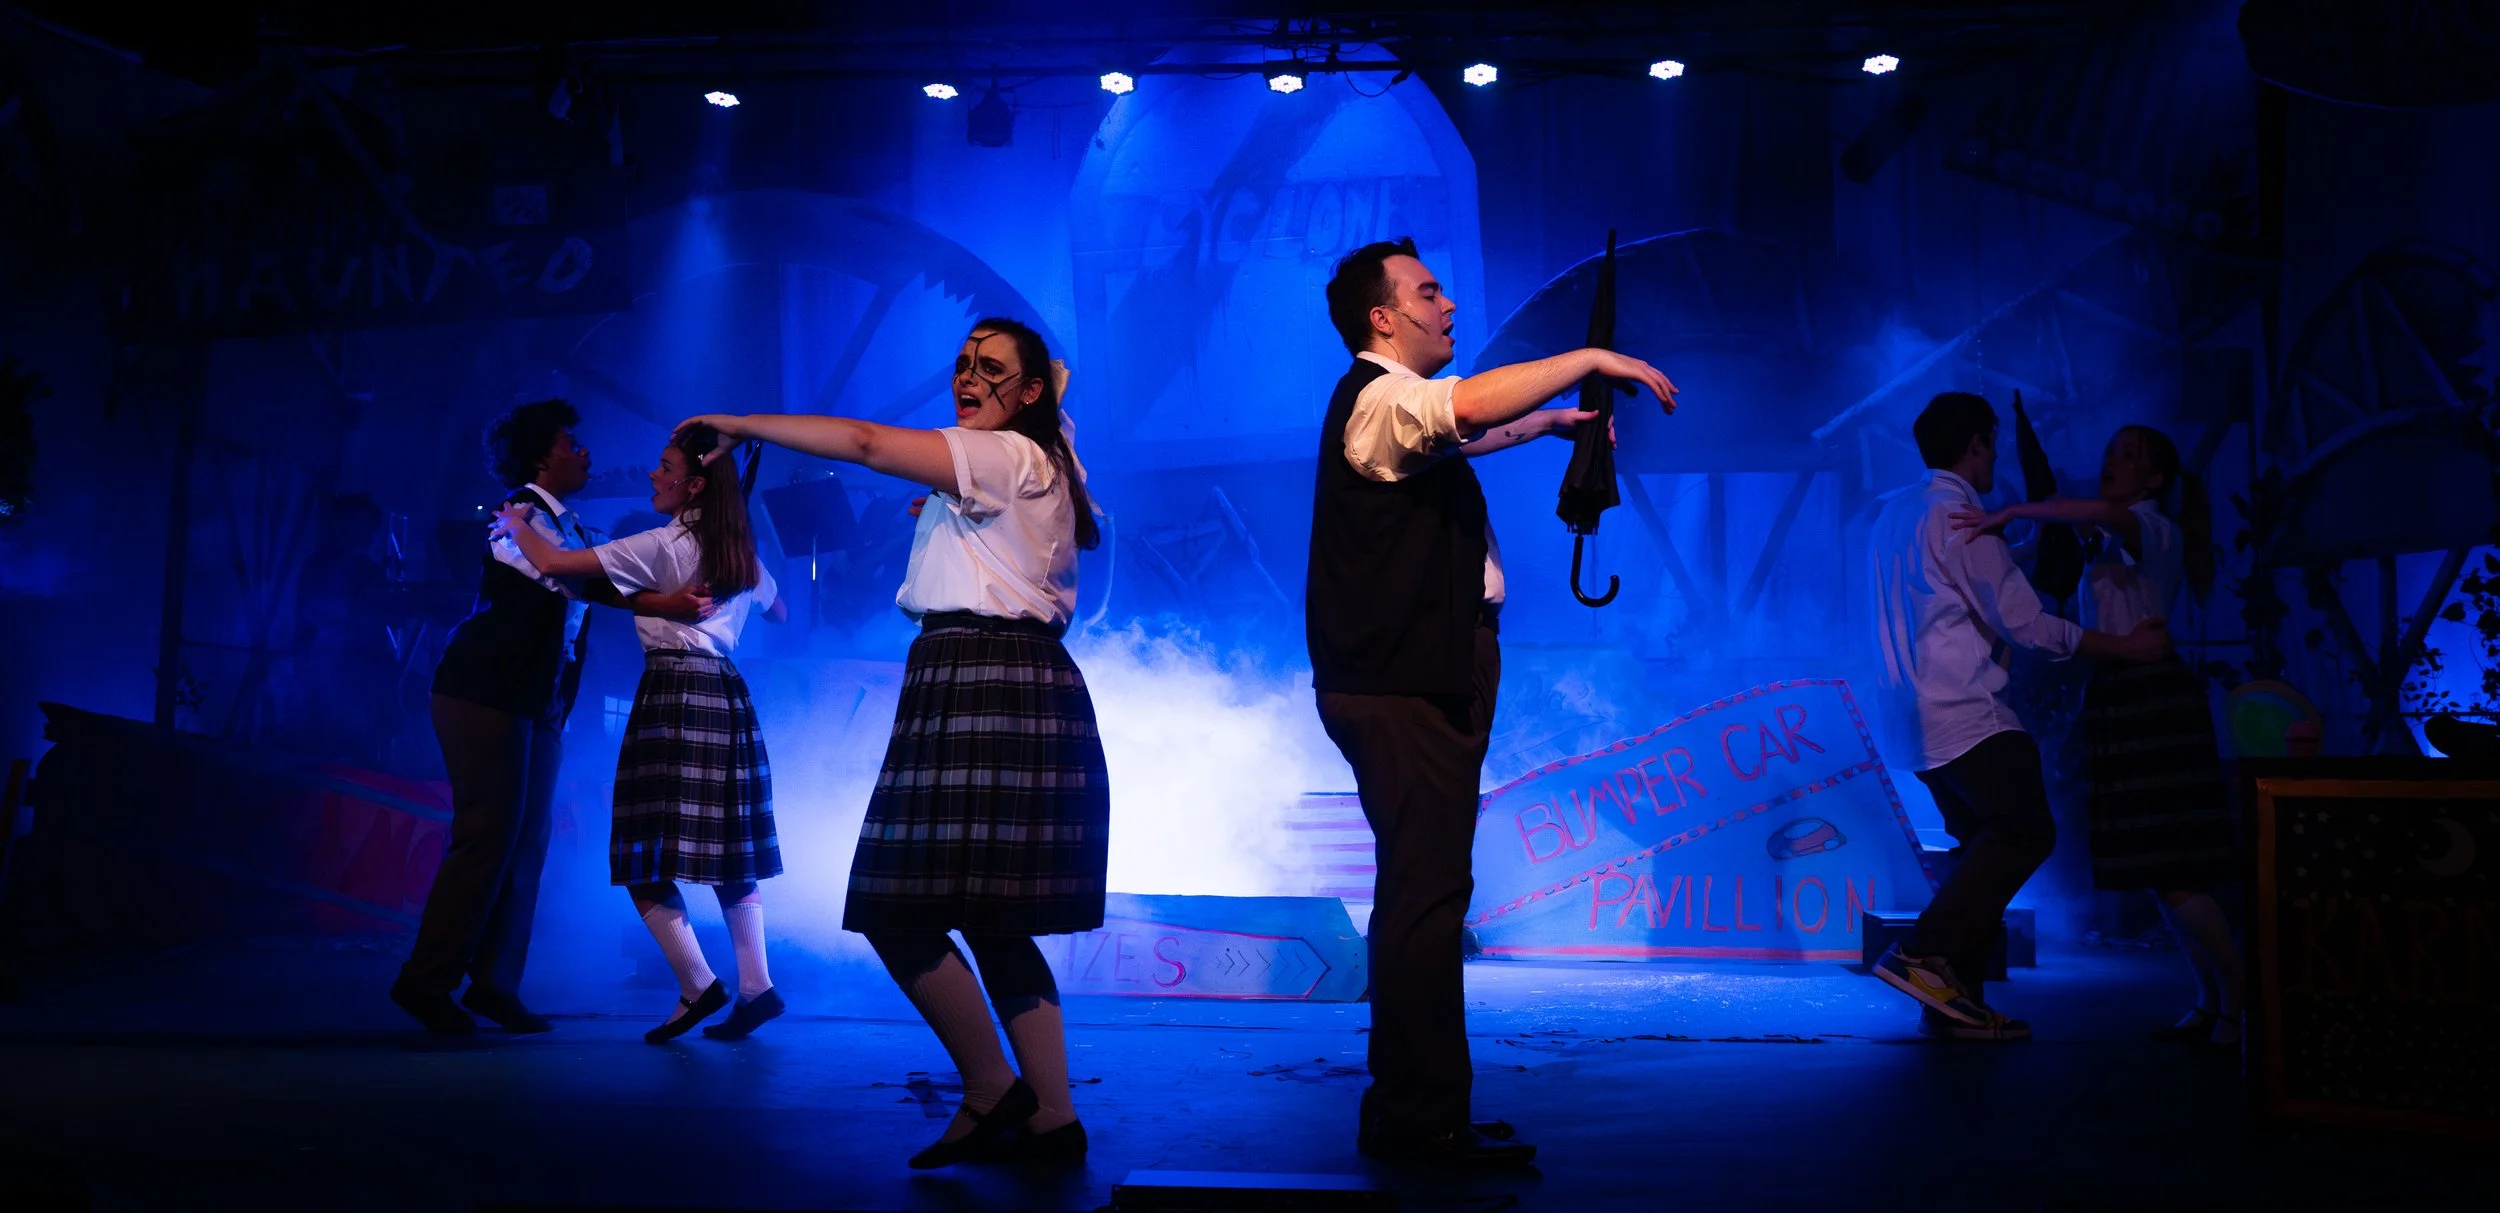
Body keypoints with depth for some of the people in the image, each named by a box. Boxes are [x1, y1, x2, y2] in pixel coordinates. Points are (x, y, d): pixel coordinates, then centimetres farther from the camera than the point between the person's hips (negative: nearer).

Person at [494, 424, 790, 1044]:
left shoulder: (662, 545, -7)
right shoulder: (742, 553, 14)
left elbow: (552, 564, -10)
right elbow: (779, 612, 34)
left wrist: (515, 525, 9)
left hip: (673, 691, -7)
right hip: (728, 695, 7)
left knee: (646, 855, -3)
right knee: (727, 851, 10)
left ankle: (697, 986, -9)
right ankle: (756, 987, 5)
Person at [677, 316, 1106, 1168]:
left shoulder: (1012, 456, -7)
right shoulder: (1029, 470, 23)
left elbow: (866, 444, -13)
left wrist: (743, 424, -5)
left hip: (988, 688, -10)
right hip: (985, 688, 10)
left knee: (899, 911, -10)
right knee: (990, 920, 8)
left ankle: (992, 1095, 0)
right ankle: (1050, 1120, 9)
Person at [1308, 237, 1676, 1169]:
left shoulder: (1396, 408, 22)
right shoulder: (1379, 397, -11)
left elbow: (1460, 438, 44)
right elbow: (1471, 403, -31)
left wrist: (1548, 422, 39)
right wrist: (1591, 359, -21)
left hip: (1421, 679, 11)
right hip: (1399, 686, -11)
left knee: (1424, 890, 13)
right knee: (1427, 891, -12)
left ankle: (1410, 1111, 19)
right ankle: (1420, 1120, -10)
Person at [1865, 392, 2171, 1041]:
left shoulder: (1894, 513, 17)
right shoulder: (1960, 517, -11)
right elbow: (2022, 622, -12)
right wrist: (2124, 646, -4)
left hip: (1919, 714, 10)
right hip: (1965, 712, -10)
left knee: (1990, 844, 10)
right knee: (2026, 833, -11)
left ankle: (1957, 1001, 5)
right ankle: (1924, 954, -17)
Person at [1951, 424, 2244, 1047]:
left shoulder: (2157, 530, -6)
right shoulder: (2105, 545, 21)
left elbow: (2107, 512, -28)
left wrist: (2010, 513, -27)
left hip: (2153, 694, -8)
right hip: (2112, 697, 8)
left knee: (2171, 869, -10)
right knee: (2155, 871, 9)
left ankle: (2239, 1005, -3)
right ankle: (2209, 1001, 17)